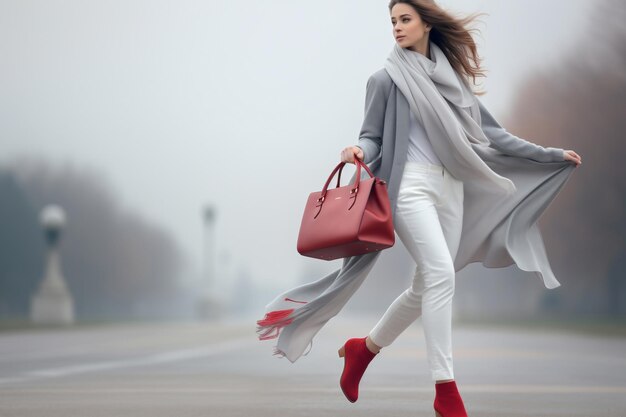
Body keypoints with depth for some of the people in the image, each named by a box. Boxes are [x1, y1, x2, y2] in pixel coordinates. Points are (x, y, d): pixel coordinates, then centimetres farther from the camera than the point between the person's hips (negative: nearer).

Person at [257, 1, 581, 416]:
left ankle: (364, 348, 30)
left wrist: (551, 155, 19)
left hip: (451, 188, 6)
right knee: (441, 275, -20)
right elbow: (372, 136, 3)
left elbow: (489, 132, 18)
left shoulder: (451, 77, 15)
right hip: (411, 185, -6)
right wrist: (359, 150, -22)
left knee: (428, 286, 7)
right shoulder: (386, 79, 3)